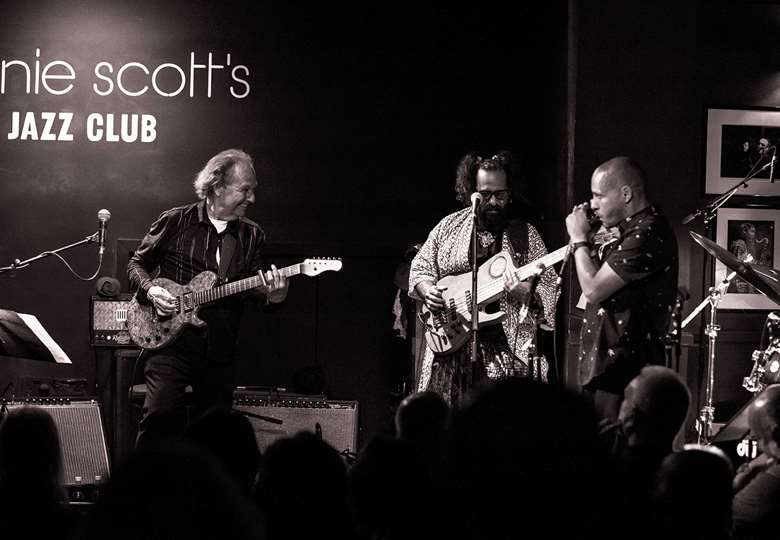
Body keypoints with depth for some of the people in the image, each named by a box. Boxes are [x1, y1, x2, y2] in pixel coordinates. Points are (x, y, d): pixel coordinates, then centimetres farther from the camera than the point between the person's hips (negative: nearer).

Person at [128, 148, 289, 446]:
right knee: (161, 412, -20)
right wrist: (151, 290, -10)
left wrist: (270, 294, -15)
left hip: (220, 350, 4)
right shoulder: (176, 221, 1)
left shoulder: (251, 235, 11)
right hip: (172, 341, -4)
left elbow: (251, 287, 8)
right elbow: (137, 263, 9)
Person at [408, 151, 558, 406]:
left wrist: (520, 291, -21)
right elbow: (419, 269, 17)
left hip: (508, 350, -2)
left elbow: (547, 292, 0)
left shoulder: (524, 235, 4)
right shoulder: (449, 227, 10)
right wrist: (427, 291, -4)